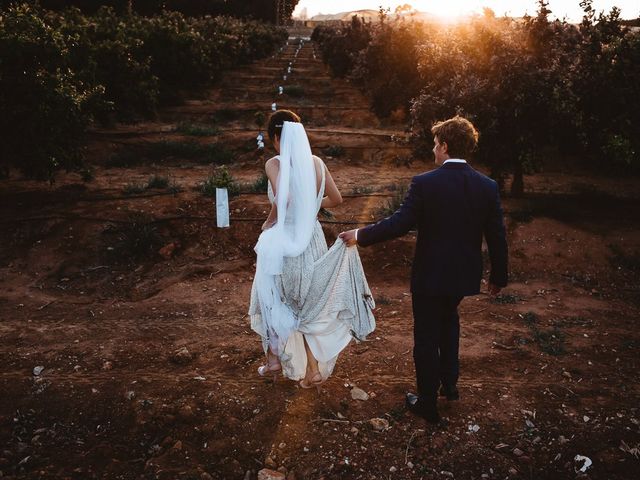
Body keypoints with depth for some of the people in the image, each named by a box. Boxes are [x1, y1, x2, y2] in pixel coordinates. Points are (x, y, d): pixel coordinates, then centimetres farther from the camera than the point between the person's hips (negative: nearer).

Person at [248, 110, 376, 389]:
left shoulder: (274, 164, -13)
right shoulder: (317, 162, 2)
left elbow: (282, 199, -28)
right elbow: (336, 199, 10)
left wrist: (269, 222, -10)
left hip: (283, 242, -4)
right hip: (312, 239, 4)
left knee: (272, 300, 19)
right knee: (308, 304, 16)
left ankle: (274, 360, 29)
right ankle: (314, 370, 18)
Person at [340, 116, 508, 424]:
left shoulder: (424, 184, -18)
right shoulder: (488, 187, -5)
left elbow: (399, 224, -19)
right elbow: (497, 237, 0)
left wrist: (360, 235, -5)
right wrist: (498, 276, 13)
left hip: (430, 276, -5)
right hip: (464, 275, 5)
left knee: (426, 337, 10)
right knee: (449, 318, 31)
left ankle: (428, 404, 24)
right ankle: (449, 383, 38)